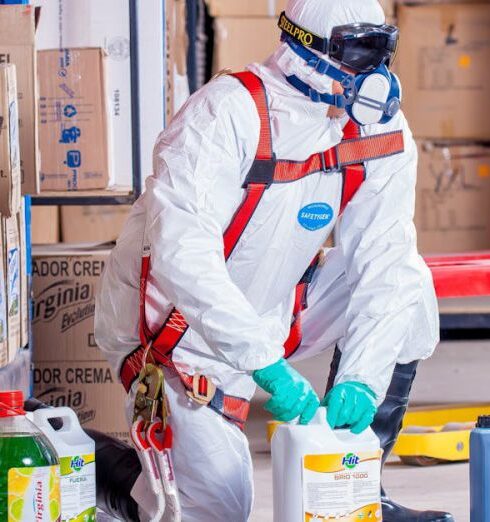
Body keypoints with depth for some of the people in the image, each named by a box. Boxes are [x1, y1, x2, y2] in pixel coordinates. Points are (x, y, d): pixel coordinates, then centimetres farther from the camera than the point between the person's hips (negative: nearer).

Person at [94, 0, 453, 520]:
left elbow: (385, 261, -13)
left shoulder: (381, 131, -9)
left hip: (273, 313, 6)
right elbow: (180, 253, -36)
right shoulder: (228, 112, -27)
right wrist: (267, 363, -42)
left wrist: (361, 379, -28)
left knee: (409, 287, -9)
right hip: (175, 325, -6)